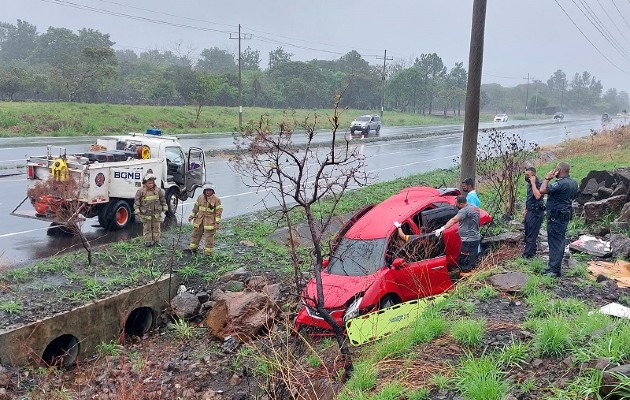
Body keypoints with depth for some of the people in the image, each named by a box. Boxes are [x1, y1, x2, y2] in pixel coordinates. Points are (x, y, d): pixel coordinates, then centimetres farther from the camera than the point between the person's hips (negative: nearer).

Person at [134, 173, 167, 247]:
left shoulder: (158, 190, 1)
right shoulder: (141, 191, -7)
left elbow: (163, 199, 11)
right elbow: (137, 201, -3)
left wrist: (164, 208, 10)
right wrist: (137, 211, -8)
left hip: (156, 213, 2)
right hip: (146, 214, -2)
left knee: (156, 227, 9)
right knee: (147, 228, 5)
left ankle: (156, 241, 18)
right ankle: (148, 241, 13)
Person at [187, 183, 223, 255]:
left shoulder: (216, 199, -10)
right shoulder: (200, 197, 3)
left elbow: (219, 211, -10)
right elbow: (196, 207, 15)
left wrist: (217, 222, -15)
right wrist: (192, 215, 15)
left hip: (210, 222, -5)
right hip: (199, 220, 5)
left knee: (209, 237, 0)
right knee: (195, 234, 15)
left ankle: (208, 252, 10)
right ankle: (192, 248, 31)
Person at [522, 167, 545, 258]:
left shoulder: (539, 184, -18)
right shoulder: (529, 184, 10)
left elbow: (537, 196, -35)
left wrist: (533, 183, -29)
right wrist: (525, 209, 22)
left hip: (536, 212, -9)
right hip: (529, 211, 9)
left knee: (531, 234, -5)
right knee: (527, 233, 16)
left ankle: (527, 254, -1)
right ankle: (532, 251, 29)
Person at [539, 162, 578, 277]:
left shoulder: (561, 184, -22)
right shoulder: (574, 183, 10)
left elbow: (542, 190, -28)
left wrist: (547, 178, -13)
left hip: (556, 217, -10)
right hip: (566, 215, 10)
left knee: (555, 242, -6)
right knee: (559, 241, 15)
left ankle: (554, 270, -3)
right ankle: (554, 266, 24)